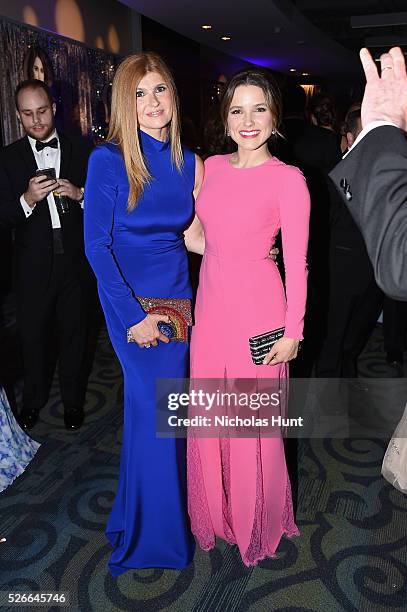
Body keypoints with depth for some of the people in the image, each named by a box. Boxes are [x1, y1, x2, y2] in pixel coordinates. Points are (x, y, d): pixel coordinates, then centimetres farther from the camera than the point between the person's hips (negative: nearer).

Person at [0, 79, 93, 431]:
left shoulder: (81, 151, 2)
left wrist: (79, 193, -17)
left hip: (75, 260, 0)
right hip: (33, 266, 0)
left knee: (74, 333, 13)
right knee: (33, 336, 13)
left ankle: (73, 400, 34)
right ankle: (34, 399, 36)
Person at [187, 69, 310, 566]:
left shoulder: (288, 179, -11)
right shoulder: (212, 166, 6)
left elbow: (296, 262, -10)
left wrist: (293, 331, -9)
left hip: (257, 307, -5)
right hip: (210, 301, 6)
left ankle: (255, 518, 37)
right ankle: (215, 510, 42)